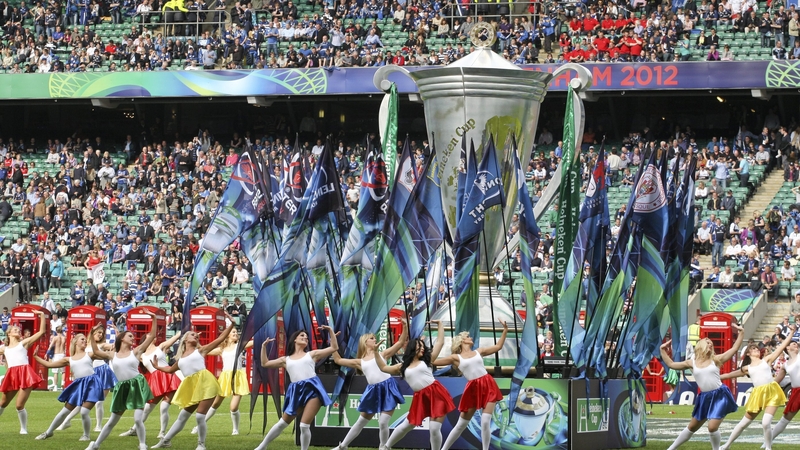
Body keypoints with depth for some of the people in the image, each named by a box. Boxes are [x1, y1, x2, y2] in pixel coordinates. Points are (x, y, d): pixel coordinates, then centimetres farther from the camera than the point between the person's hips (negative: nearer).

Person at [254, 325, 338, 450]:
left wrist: (331, 331, 8)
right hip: (296, 392, 2)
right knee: (282, 423, 9)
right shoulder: (286, 360, 19)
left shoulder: (312, 354, 15)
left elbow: (334, 347, 14)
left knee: (304, 425, -11)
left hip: (312, 390, -2)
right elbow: (265, 364, 21)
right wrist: (264, 347, 19)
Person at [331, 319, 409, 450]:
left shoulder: (382, 354, 11)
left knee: (383, 423, -8)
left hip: (388, 389, -3)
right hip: (373, 391, 3)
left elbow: (401, 342, 7)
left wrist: (405, 327, -5)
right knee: (360, 422, 14)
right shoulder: (360, 362, 15)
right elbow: (338, 360, 18)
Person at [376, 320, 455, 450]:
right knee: (406, 426, 12)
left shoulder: (427, 360, 10)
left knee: (434, 428, -11)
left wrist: (440, 324, 10)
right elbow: (383, 368, 19)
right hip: (420, 398, 3)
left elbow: (440, 342, 11)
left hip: (436, 394, -3)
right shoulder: (403, 367, 15)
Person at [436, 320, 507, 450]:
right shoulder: (456, 358, 6)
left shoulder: (479, 351, 14)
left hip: (488, 386, 1)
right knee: (461, 424, 5)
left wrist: (505, 329, 13)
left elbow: (498, 346, 18)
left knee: (485, 422, -10)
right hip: (473, 389, -1)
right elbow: (433, 361, 5)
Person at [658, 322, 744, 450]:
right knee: (692, 427, 17)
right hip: (705, 398, 4)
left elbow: (735, 348, 0)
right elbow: (671, 364, 12)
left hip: (720, 396, -4)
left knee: (712, 427, -17)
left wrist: (741, 333, -5)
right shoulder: (692, 363, 7)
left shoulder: (716, 360, 2)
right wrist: (663, 350, 11)